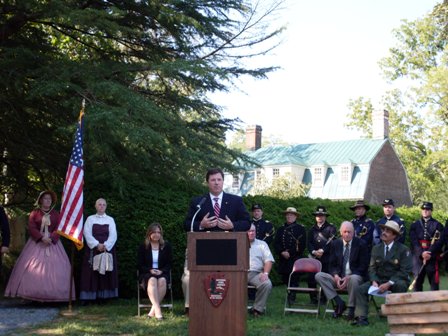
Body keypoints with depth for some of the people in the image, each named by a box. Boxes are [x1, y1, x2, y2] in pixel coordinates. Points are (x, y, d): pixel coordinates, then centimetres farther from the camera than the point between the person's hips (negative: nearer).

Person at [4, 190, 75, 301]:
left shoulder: (56, 214, 10)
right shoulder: (35, 213, 5)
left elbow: (58, 228, 0)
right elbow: (31, 228, -4)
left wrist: (51, 238, -17)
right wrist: (41, 238, -17)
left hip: (52, 243, 1)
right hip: (36, 243, -1)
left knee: (54, 267, -7)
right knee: (33, 267, -8)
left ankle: (52, 294, -6)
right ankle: (33, 293, -6)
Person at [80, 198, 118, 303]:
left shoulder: (110, 220, 10)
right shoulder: (90, 219, 7)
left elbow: (113, 235, 0)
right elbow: (87, 233, -4)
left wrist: (105, 245, -16)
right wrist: (97, 245, -16)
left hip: (107, 249, 1)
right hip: (92, 249, -1)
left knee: (105, 273, -3)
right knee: (91, 273, -5)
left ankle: (102, 296, 1)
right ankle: (88, 297, -4)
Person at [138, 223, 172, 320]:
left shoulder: (166, 246, 10)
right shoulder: (143, 247, 9)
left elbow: (169, 264, 7)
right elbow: (140, 265, 4)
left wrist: (161, 271, -13)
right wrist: (150, 270, -15)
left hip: (162, 273, 1)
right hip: (147, 274, -1)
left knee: (162, 281, -35)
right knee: (152, 280, -36)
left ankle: (153, 309, -33)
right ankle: (157, 310, -47)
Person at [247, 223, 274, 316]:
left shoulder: (262, 244, 21)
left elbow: (268, 260, 11)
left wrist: (265, 273, -6)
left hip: (256, 273, 1)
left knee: (267, 284, -31)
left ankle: (258, 309, -17)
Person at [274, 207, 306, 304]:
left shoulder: (300, 228, 3)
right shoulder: (281, 229, 17)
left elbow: (302, 244, -5)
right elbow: (276, 243, 10)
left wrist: (290, 253, -11)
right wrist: (282, 252, -9)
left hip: (295, 259, -4)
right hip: (283, 259, 4)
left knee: (294, 278, -10)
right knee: (285, 279, 7)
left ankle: (291, 297, -8)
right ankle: (290, 295, 21)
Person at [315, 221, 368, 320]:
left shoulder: (361, 244, -3)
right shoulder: (335, 244, 8)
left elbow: (363, 266, -6)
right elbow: (332, 264, 9)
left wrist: (349, 277, -19)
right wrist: (336, 276, -14)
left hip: (355, 276, -4)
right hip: (338, 278, 4)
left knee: (354, 278, -39)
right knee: (319, 276, -18)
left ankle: (351, 308, -18)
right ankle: (339, 303, -19)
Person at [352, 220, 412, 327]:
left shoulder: (403, 250, -5)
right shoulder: (376, 248, 10)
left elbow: (405, 271, -13)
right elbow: (372, 267, 8)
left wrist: (389, 283, -23)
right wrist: (374, 281, -15)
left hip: (397, 281, -4)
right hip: (379, 280, 4)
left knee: (400, 285, -38)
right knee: (361, 289, -17)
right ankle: (361, 318, -24)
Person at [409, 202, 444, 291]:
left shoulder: (438, 225, 6)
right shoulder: (414, 225, 11)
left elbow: (440, 241, -5)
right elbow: (413, 241, 0)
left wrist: (430, 253, -17)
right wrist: (421, 253, -15)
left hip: (432, 257, -1)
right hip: (418, 256, 2)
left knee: (434, 281, -1)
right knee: (418, 280, 3)